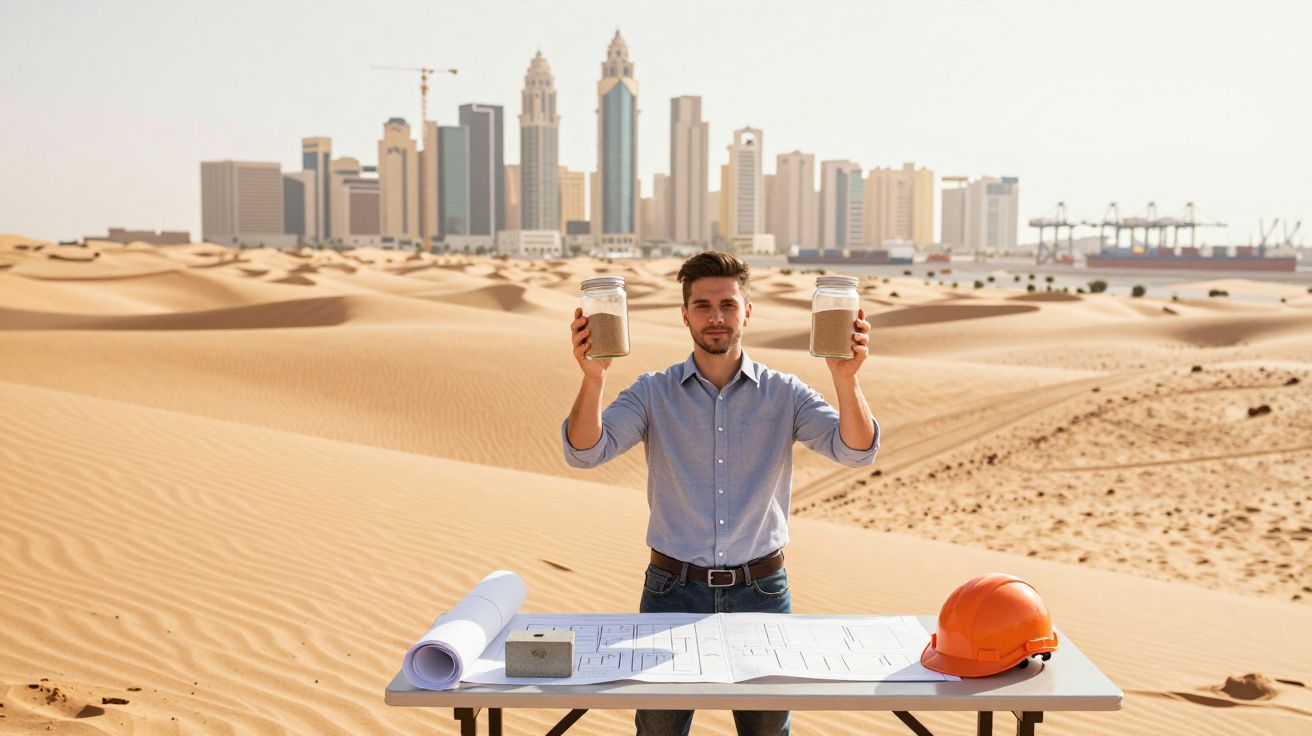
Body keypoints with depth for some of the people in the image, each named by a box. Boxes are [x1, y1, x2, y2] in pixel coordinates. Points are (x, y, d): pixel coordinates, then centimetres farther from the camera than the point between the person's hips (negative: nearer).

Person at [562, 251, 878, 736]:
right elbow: (584, 452, -12)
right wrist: (593, 376, -30)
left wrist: (845, 378, -30)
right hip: (673, 588, 0)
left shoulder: (784, 395, 1)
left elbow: (855, 450, -12)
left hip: (760, 589, 1)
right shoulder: (653, 394, 1)